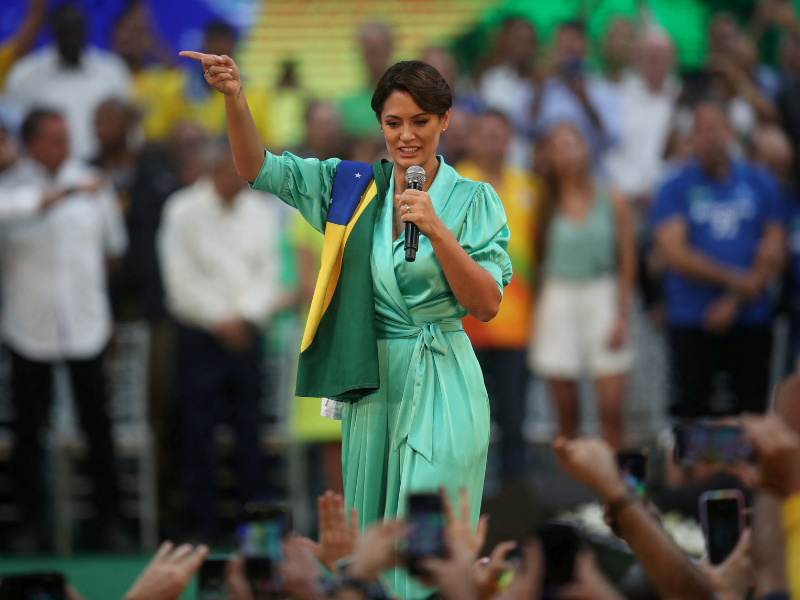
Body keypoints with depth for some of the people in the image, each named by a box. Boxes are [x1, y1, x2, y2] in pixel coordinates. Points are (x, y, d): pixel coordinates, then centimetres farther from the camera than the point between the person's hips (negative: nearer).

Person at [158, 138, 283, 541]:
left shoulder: (260, 212, 8)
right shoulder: (184, 212, -5)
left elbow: (269, 273, 7)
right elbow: (181, 281, -7)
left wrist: (245, 316, -7)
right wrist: (220, 319, -10)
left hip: (245, 332, 3)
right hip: (199, 335, -3)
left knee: (251, 428, 3)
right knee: (197, 431, -2)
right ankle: (203, 521, 4)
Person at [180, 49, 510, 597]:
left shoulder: (473, 201, -3)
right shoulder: (356, 186, 6)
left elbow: (487, 306, -9)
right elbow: (259, 170, 2)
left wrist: (437, 232, -20)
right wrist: (235, 98, -14)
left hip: (442, 392, -4)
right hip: (372, 386, 4)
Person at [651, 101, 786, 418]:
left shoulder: (760, 184, 9)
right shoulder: (675, 188, 3)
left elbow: (773, 252, 4)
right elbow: (675, 254, -7)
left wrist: (735, 301, -7)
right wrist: (735, 280, -11)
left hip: (752, 319, 2)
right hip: (692, 323, -2)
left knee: (752, 413, -1)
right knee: (691, 413, -6)